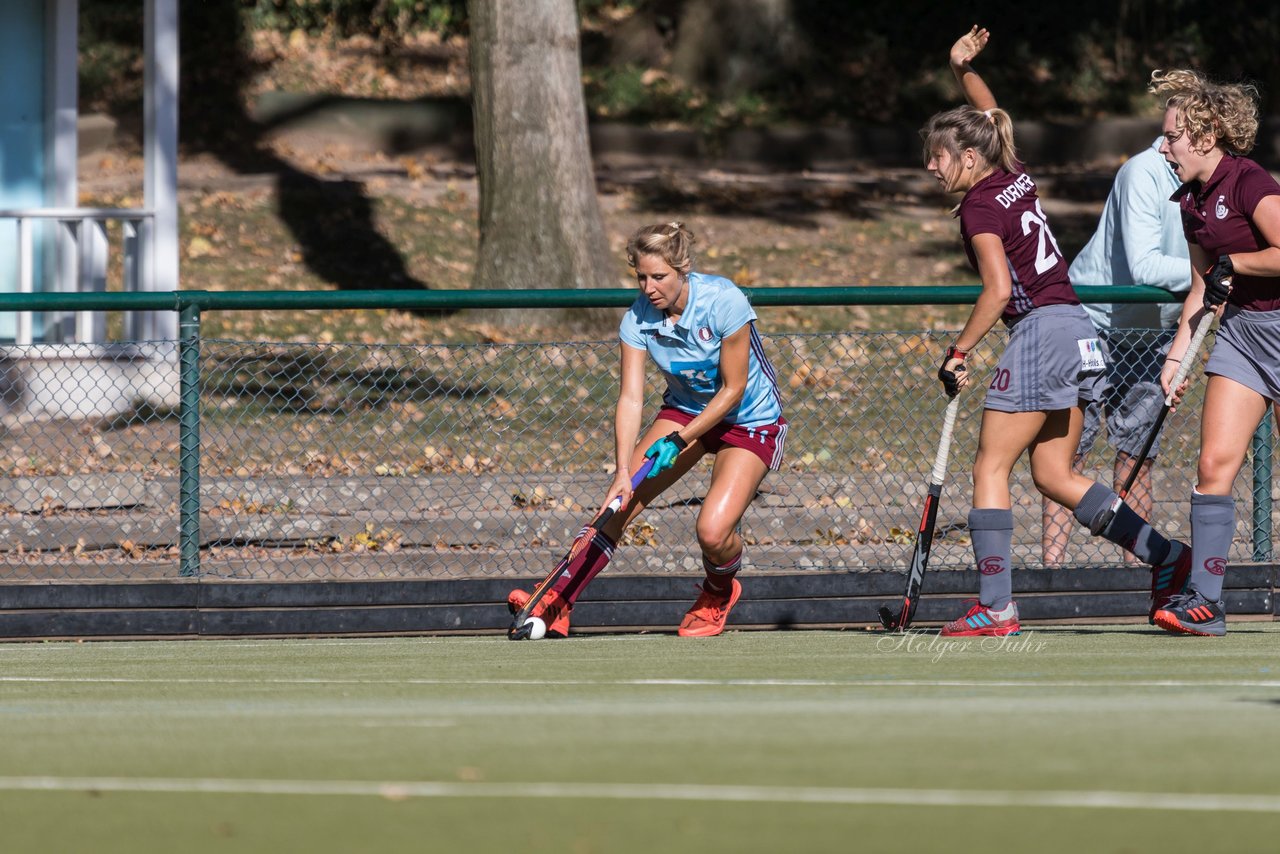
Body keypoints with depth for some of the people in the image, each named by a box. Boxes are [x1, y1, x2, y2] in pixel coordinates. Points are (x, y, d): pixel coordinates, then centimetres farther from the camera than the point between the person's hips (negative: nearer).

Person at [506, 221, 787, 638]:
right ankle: (555, 605, -8)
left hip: (750, 420, -4)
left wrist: (679, 440, -24)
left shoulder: (724, 302, -27)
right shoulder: (638, 318, -16)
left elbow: (733, 388, -20)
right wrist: (623, 471, -31)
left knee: (713, 533, -21)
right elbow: (630, 398, -19)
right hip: (685, 409, 4)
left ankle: (719, 592, 14)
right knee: (619, 503, -12)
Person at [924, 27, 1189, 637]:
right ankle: (1168, 557, 5)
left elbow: (999, 291, -20)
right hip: (1079, 332, 9)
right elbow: (993, 121, 34)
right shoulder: (1015, 177, 13)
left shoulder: (979, 208, -10)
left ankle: (995, 607, -10)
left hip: (1041, 331, -9)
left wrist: (958, 352, -15)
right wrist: (963, 67, 24)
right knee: (1053, 476, 12)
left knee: (990, 469, -4)